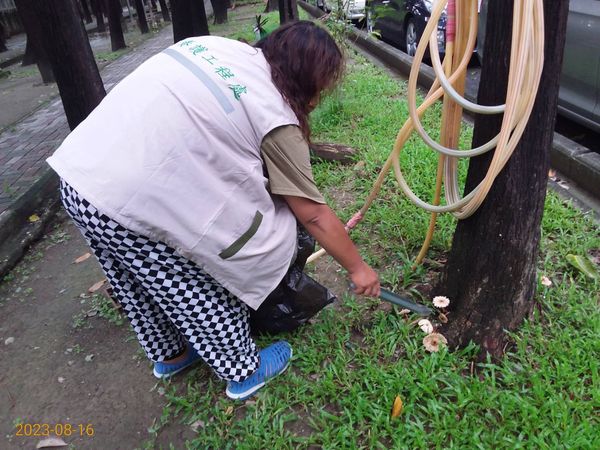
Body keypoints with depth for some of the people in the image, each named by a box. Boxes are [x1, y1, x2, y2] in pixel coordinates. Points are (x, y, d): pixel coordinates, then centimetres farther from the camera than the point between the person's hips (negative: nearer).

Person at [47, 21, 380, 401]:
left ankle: (170, 355, 50)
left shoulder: (215, 45, 11)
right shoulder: (275, 117, -8)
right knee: (204, 291, 13)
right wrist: (357, 267, 12)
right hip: (129, 205, -8)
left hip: (78, 174, 8)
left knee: (140, 284, 26)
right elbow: (314, 215, -2)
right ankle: (243, 372, 36)